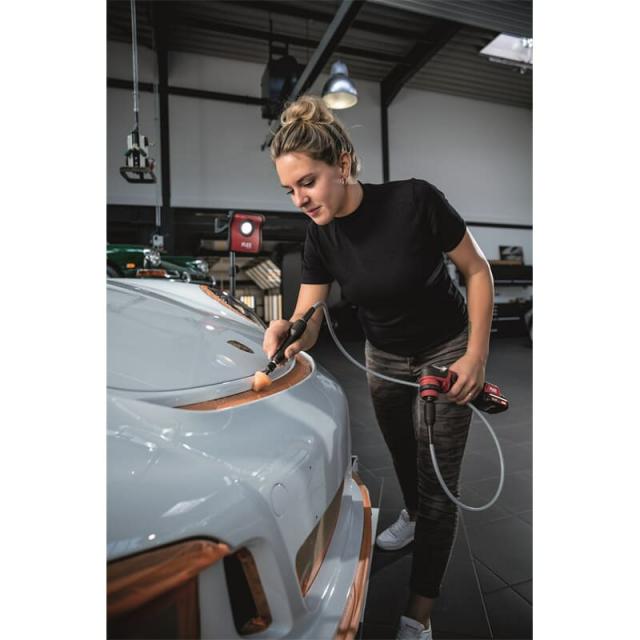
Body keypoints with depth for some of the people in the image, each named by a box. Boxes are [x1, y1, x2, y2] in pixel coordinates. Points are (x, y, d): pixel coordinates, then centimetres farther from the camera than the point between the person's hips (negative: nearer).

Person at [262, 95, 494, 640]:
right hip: (384, 360, 5)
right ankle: (412, 516, 58)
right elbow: (309, 321, -14)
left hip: (446, 355, -4)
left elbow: (478, 270, -15)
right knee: (402, 454, 26)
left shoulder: (415, 200, -26)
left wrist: (477, 354, -19)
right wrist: (288, 335, -37)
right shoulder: (321, 236, -13)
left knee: (437, 483, 2)